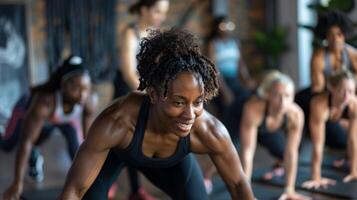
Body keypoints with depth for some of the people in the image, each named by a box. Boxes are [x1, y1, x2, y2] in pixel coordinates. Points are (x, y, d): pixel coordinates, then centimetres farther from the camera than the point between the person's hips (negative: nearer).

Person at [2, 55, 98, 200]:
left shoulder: (90, 101, -37)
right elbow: (26, 142, -45)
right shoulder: (44, 102, -48)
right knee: (7, 145, 18)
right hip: (30, 108, -1)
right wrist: (18, 182, -45)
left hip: (67, 117, 1)